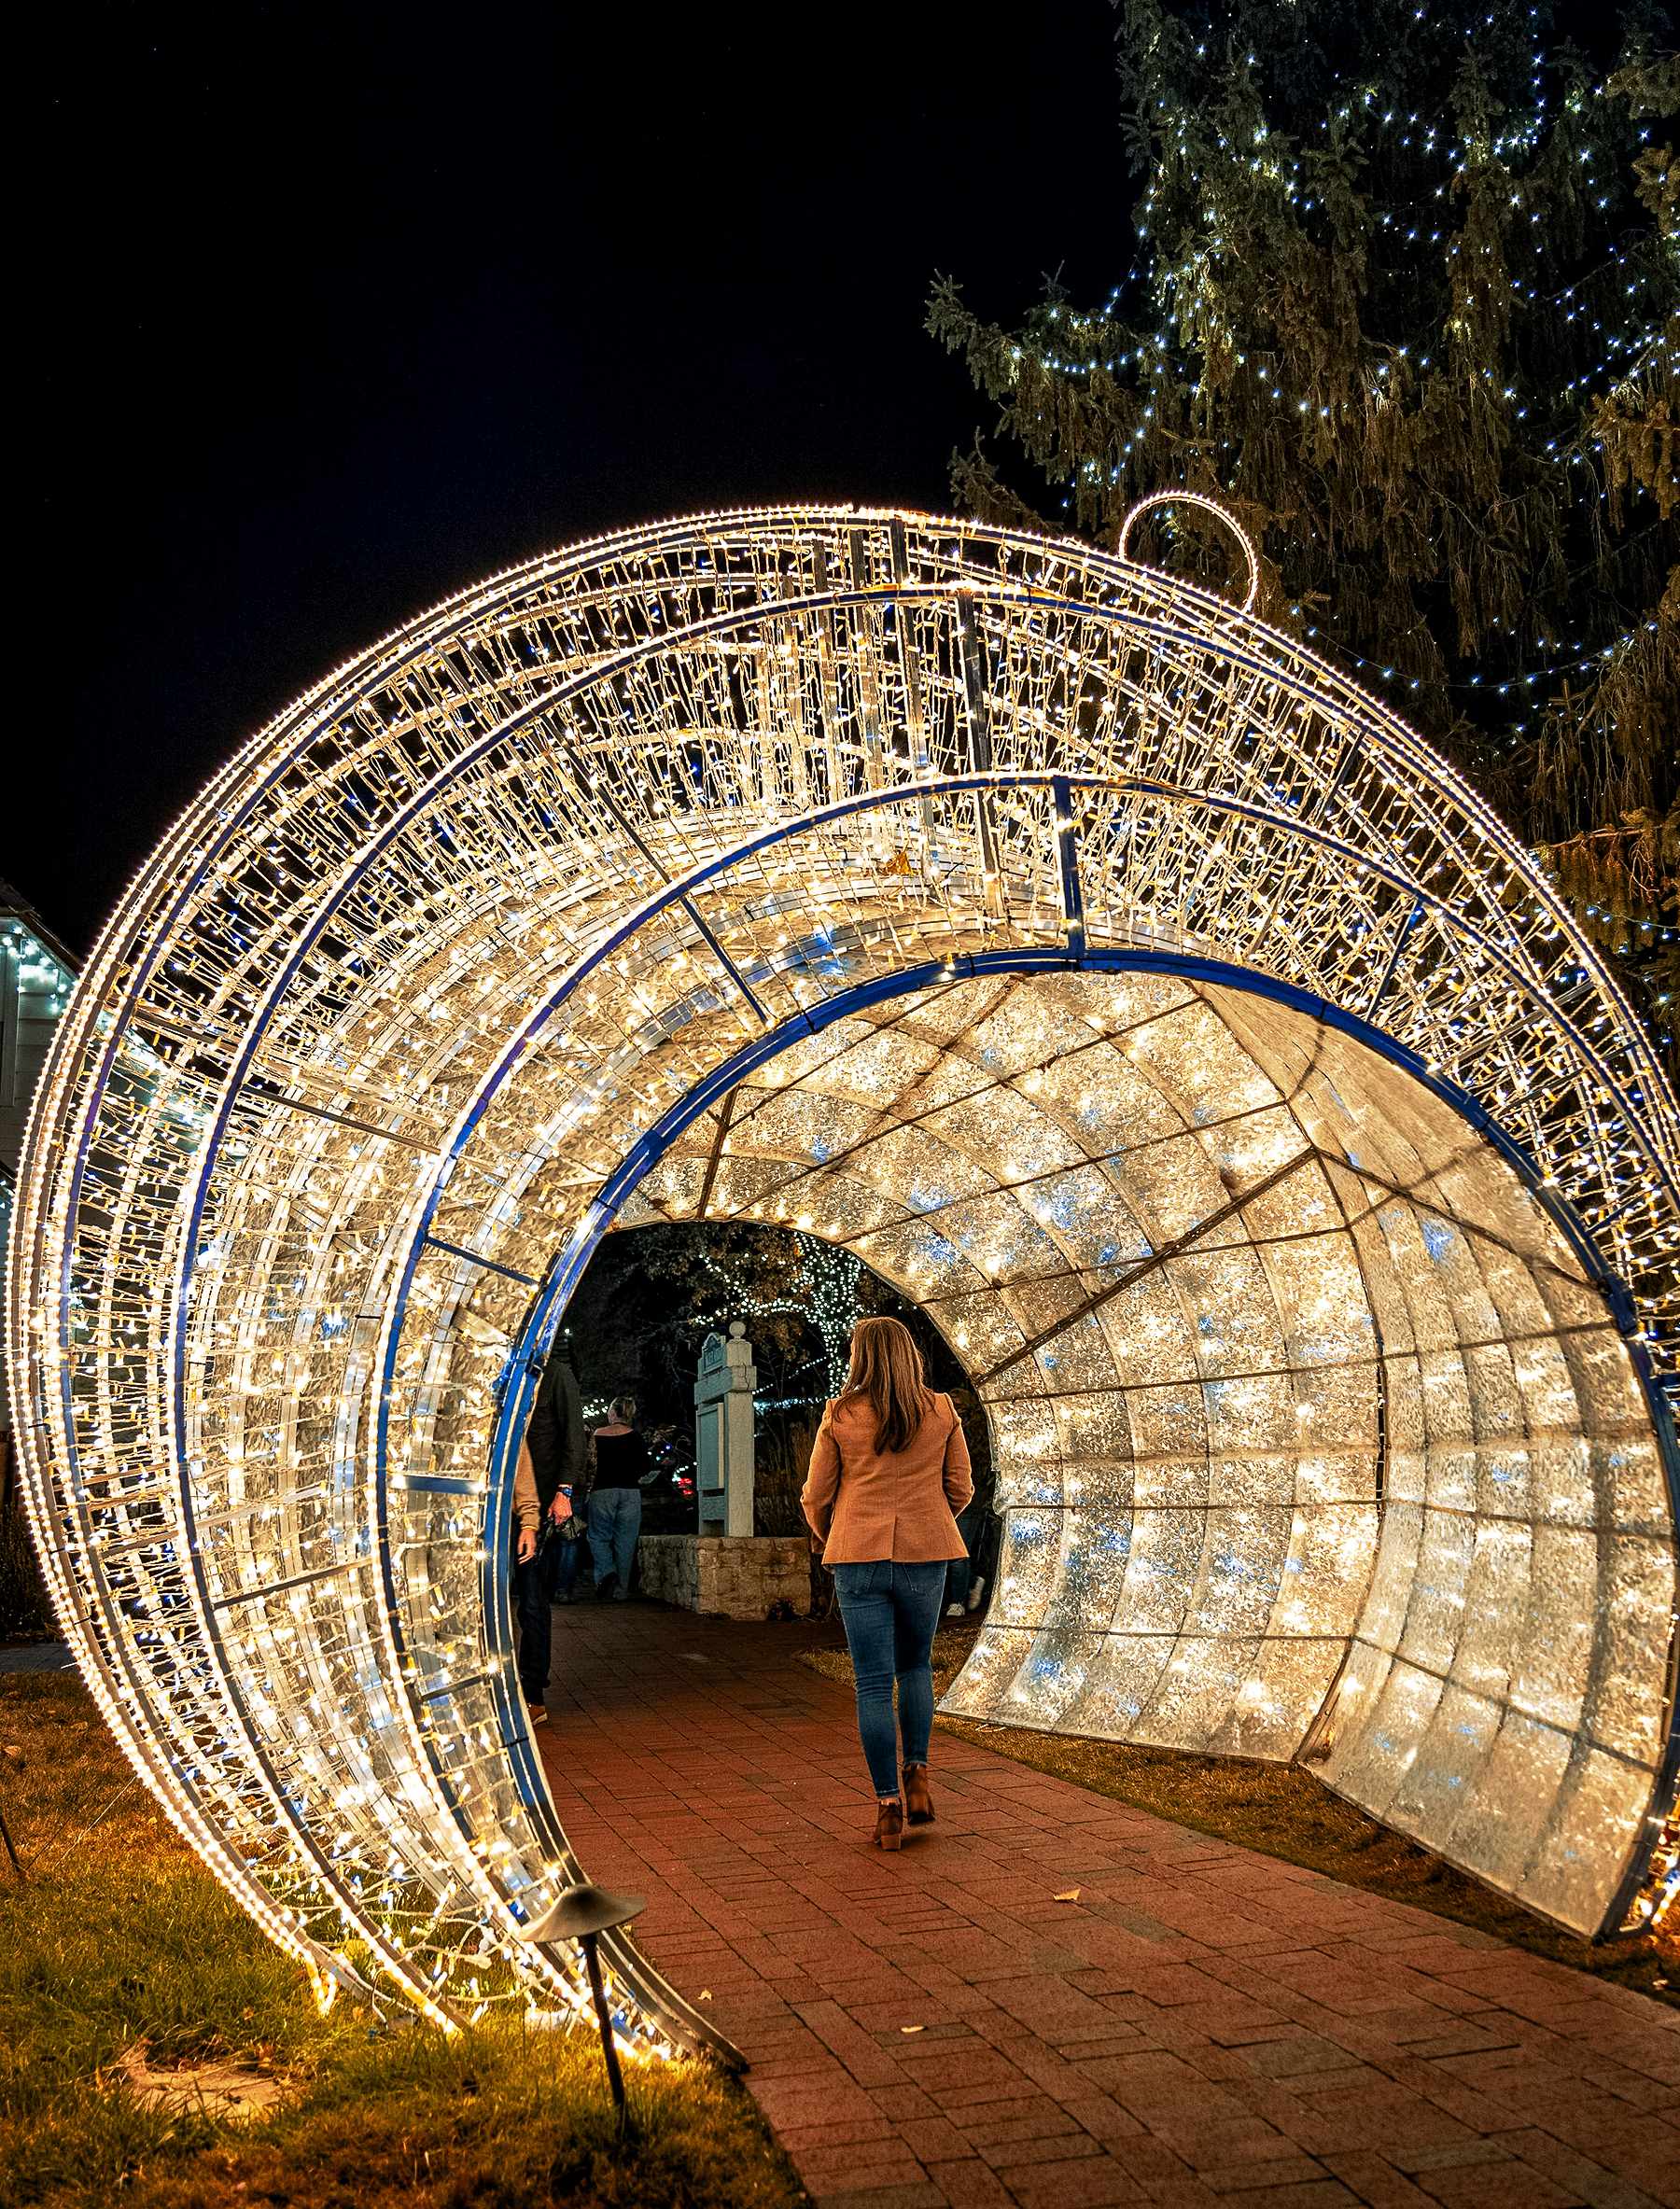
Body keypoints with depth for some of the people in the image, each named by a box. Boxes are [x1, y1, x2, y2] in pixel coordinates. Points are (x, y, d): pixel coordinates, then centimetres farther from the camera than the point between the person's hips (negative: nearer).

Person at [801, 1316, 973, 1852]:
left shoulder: (840, 1415, -4)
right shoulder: (942, 1412, 0)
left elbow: (816, 1497, 1)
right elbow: (959, 1489, 6)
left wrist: (829, 1538, 22)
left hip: (859, 1559, -1)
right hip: (924, 1557, 2)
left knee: (874, 1683, 4)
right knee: (915, 1665, 23)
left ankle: (888, 1809, 4)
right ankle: (916, 1775, 12)